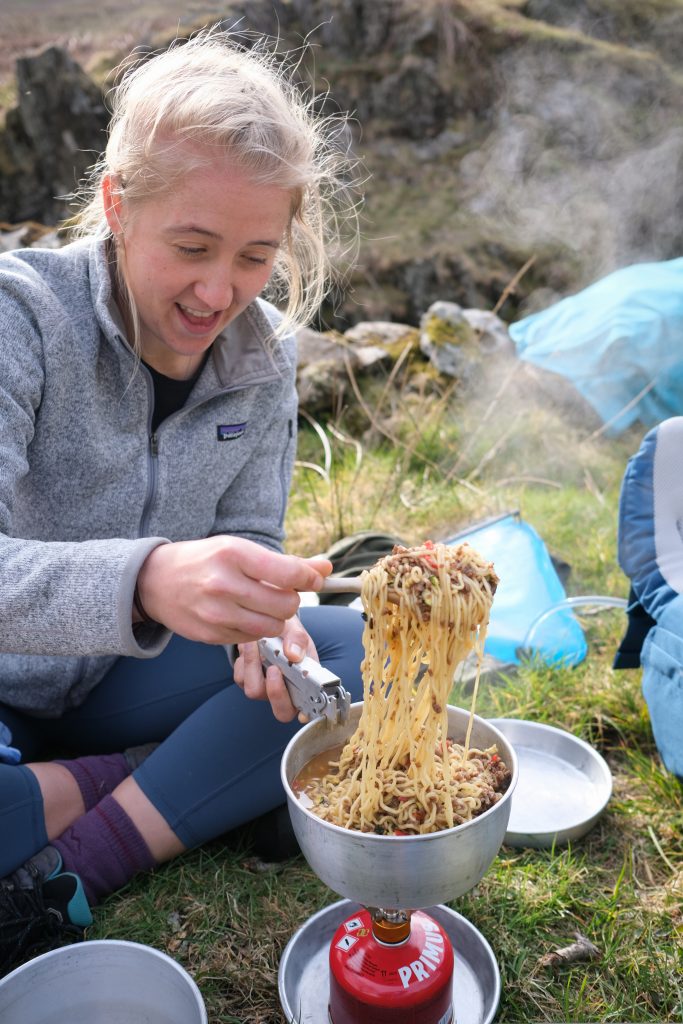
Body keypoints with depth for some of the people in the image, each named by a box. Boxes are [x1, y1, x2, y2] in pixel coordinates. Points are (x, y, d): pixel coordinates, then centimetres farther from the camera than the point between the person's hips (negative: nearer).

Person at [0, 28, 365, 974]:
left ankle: (81, 870, -18)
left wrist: (261, 615, -25)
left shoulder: (263, 354, -6)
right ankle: (171, 792, -13)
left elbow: (246, 534, -1)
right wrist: (144, 581, -51)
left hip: (122, 685, 5)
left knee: (372, 644, -17)